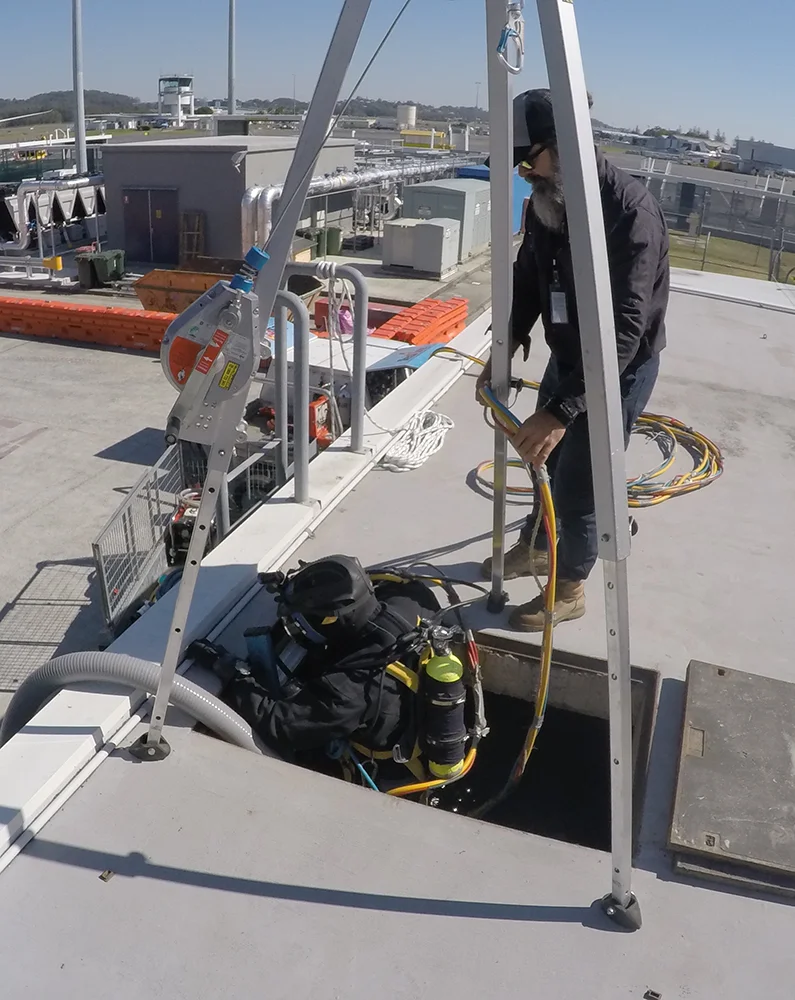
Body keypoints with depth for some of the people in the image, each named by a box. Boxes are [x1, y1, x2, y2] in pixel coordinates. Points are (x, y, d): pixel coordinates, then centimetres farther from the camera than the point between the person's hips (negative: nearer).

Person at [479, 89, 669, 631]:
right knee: (545, 456, 22)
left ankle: (570, 588, 23)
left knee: (577, 480, 0)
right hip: (568, 354, 8)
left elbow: (623, 327, -36)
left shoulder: (631, 209, -30)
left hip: (623, 366, -8)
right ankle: (536, 546, 46)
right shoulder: (546, 200, -4)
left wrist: (562, 409, -42)